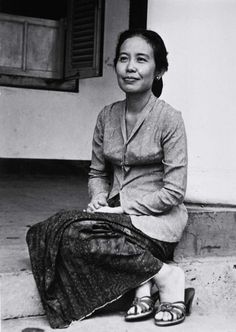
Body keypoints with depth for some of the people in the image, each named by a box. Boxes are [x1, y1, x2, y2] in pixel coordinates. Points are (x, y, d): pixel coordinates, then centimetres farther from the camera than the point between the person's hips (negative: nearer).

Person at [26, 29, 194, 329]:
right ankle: (143, 285, -14)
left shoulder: (169, 118, -10)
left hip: (159, 217, -6)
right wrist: (100, 201, -7)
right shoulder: (107, 116, 7)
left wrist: (122, 208, -16)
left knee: (77, 233, -28)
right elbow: (97, 173, 15)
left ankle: (166, 276, -13)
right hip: (118, 212, 6)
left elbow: (173, 192, -13)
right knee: (56, 228, -21)